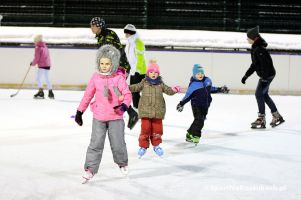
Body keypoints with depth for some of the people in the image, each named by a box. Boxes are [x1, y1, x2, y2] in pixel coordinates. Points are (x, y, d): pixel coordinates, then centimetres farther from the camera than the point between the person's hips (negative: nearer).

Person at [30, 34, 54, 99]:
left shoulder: (38, 48, -8)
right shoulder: (45, 47, 17)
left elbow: (36, 58, -11)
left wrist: (33, 63, 7)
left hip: (42, 65, -9)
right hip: (47, 65, 9)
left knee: (39, 78, -8)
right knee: (47, 78, 17)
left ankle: (41, 92, -19)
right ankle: (50, 93, 21)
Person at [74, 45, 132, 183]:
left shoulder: (119, 78, -8)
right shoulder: (96, 77, 0)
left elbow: (127, 94, -9)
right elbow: (88, 95, 7)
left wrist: (124, 105, -29)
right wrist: (80, 111, 9)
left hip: (116, 117, -1)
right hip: (99, 117, 1)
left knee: (118, 144, 8)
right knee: (96, 144, -1)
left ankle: (122, 163, 35)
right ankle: (90, 169, 5)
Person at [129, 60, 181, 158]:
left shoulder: (160, 84, 4)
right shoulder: (144, 83, 1)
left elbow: (168, 90, 2)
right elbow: (135, 87, 0)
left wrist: (174, 90, -18)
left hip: (158, 111, 2)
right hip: (145, 111, -1)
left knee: (157, 128, 8)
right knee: (145, 128, -1)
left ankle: (156, 145, 27)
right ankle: (143, 146, 12)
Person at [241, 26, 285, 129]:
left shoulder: (260, 49, -22)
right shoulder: (255, 48, 10)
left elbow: (267, 63, -26)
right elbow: (254, 65, 19)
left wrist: (264, 78, -27)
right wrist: (246, 76, 20)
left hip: (267, 75, -10)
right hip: (265, 75, 10)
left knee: (259, 94, -8)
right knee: (264, 95, 16)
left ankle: (261, 120, -4)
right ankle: (277, 117, 25)